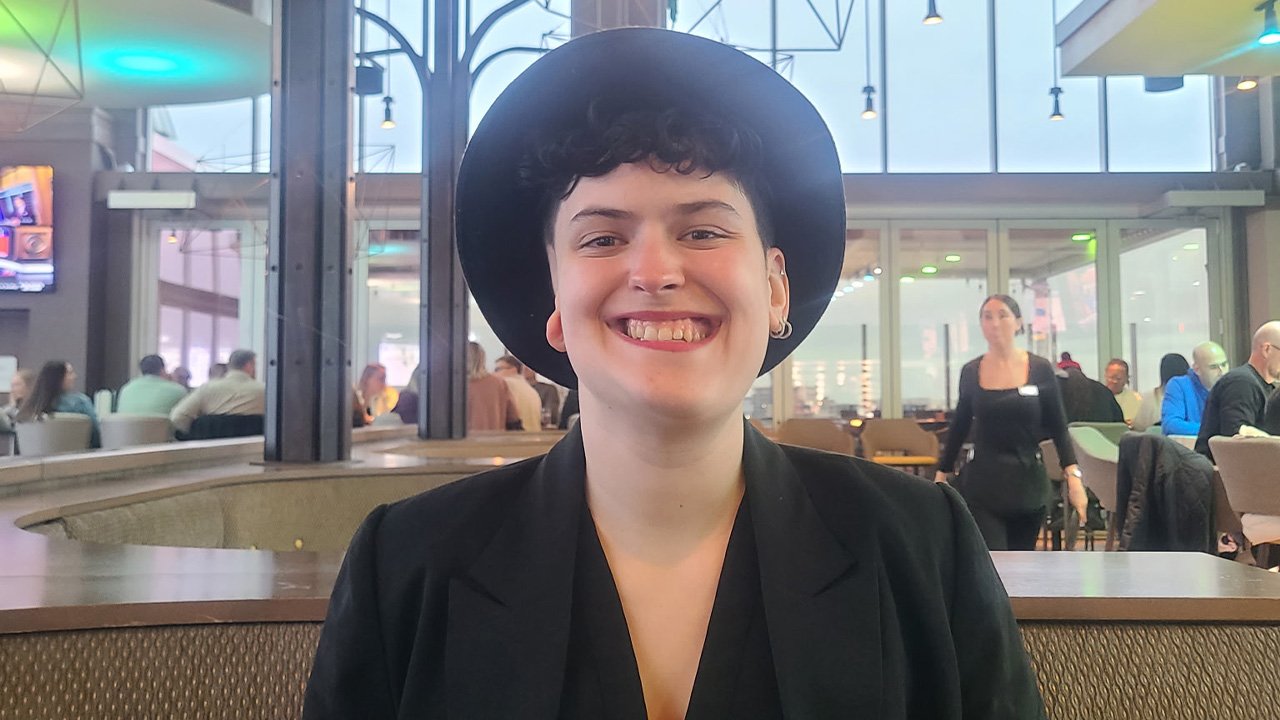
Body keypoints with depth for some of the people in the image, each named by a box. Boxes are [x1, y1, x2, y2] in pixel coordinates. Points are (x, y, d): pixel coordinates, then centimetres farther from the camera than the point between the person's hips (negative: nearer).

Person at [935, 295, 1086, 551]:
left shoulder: (1040, 369, -1)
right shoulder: (971, 372, 1)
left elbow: (1059, 429, 1)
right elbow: (959, 428, 10)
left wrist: (1073, 476, -10)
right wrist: (941, 476, 10)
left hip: (1029, 483, 1)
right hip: (982, 484, -1)